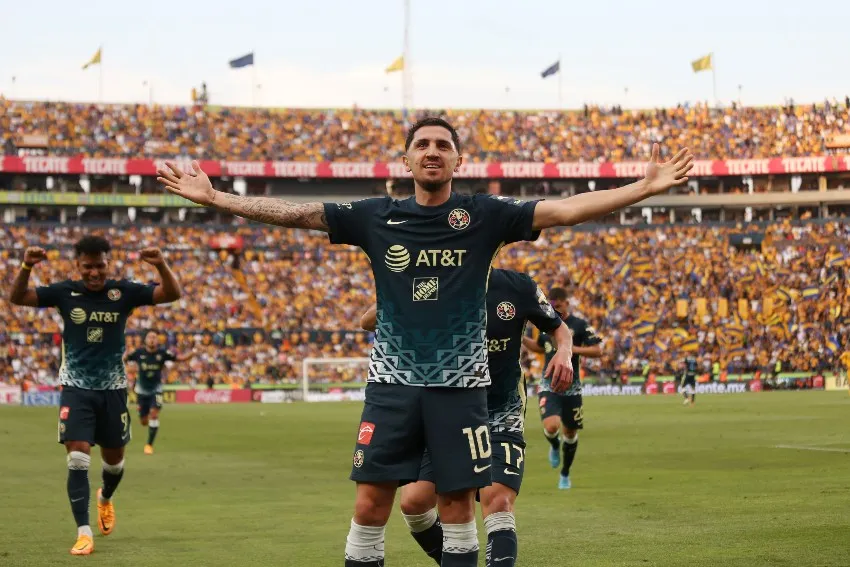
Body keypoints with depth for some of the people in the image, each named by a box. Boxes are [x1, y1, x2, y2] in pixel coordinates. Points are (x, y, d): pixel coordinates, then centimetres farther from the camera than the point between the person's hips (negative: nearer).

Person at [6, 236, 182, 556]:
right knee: (77, 459, -13)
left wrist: (161, 265, -29)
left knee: (114, 459, 15)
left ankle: (105, 498, 48)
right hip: (75, 388, -2)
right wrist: (26, 267, -28)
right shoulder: (65, 292, -5)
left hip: (112, 388, 2)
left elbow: (172, 294, -10)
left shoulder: (123, 292, -4)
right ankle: (83, 532, -10)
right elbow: (17, 298, -9)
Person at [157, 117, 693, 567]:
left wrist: (645, 188, -15)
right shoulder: (377, 217, 4)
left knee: (458, 506, 4)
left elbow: (565, 210, -7)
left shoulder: (484, 216, 0)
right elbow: (292, 212, 3)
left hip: (459, 382, -1)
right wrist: (212, 196, -2)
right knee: (370, 505, -2)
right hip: (393, 380, 1)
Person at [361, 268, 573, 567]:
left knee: (497, 501, -20)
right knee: (414, 500, -8)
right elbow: (368, 322, -9)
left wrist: (563, 354, -16)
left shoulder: (517, 287, -7)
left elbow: (559, 329, 8)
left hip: (500, 418, -2)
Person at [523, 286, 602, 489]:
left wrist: (572, 349, -21)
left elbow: (597, 351, -10)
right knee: (551, 426, -22)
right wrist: (521, 338, 9)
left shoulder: (580, 325, -6)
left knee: (570, 432, 10)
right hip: (549, 386, 1)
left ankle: (565, 474, 31)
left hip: (571, 388, -1)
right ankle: (554, 446, 15)